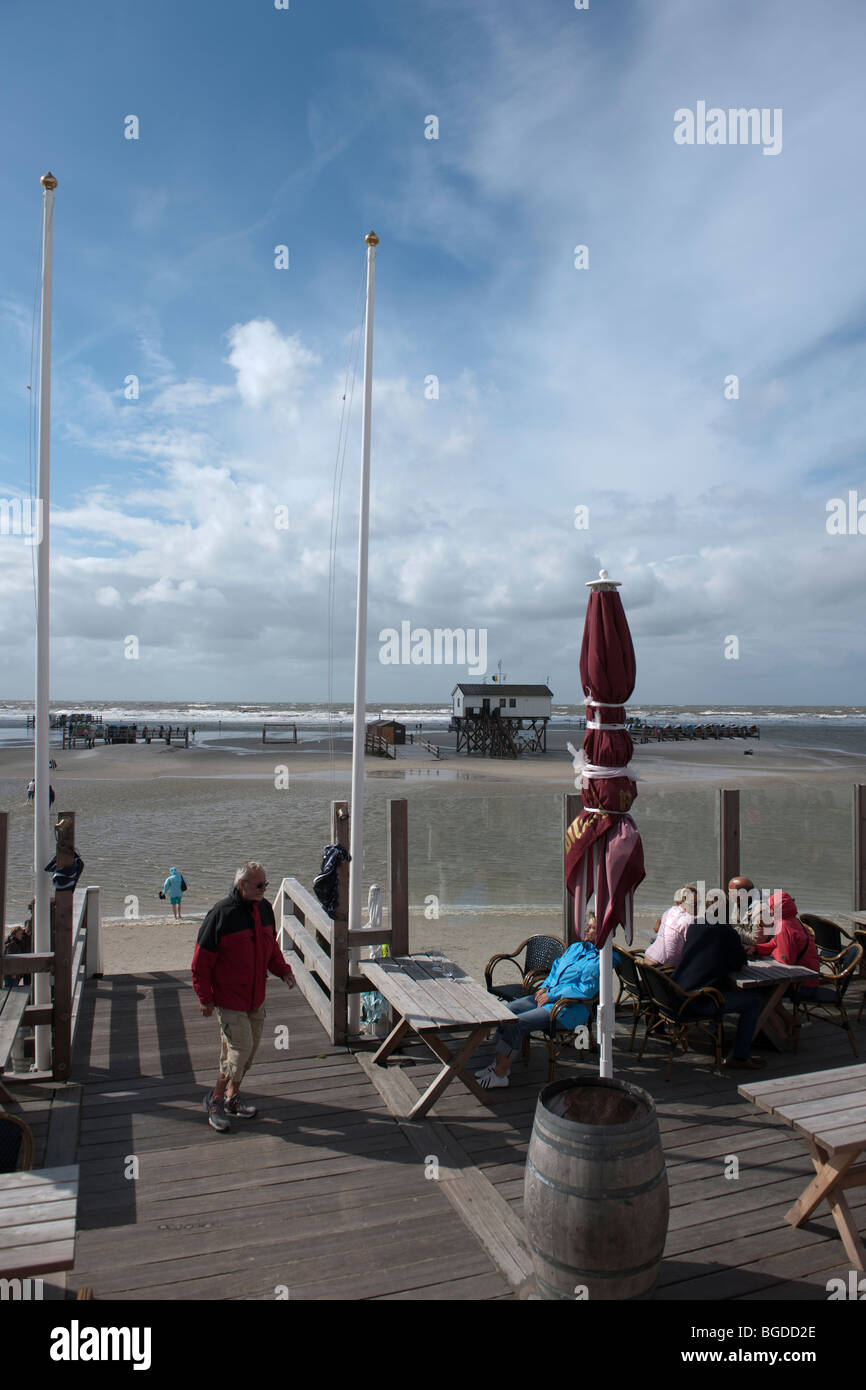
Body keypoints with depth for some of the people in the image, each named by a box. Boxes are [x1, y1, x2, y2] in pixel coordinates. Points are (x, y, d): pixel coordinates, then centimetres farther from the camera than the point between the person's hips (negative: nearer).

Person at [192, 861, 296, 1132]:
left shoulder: (265, 909, 3)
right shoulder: (221, 914, -19)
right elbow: (201, 959, -13)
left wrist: (283, 970, 3)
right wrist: (205, 998, -11)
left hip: (256, 996, 7)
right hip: (229, 997, -7)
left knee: (250, 1049, 14)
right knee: (240, 1049, -7)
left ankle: (232, 1096, 34)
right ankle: (215, 1099, 14)